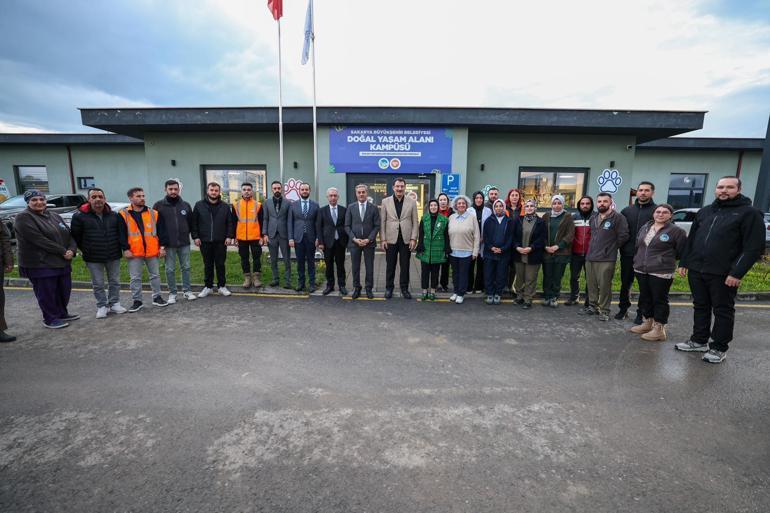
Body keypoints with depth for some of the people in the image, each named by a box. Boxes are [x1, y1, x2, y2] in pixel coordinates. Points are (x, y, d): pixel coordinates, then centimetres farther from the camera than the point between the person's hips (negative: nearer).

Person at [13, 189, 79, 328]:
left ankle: (62, 314, 31)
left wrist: (71, 250, -11)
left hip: (62, 262, 7)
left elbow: (69, 235, 9)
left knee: (65, 290, 13)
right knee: (47, 293, 2)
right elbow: (39, 240, -18)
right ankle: (50, 319, 16)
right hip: (40, 264, -6)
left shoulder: (55, 216, 13)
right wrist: (63, 251, -18)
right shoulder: (23, 218, -8)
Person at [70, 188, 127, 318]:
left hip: (113, 256, 2)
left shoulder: (114, 215, 1)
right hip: (93, 258, -2)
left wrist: (119, 248, 9)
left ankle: (114, 304, 25)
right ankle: (102, 306, 20)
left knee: (115, 282, 11)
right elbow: (75, 236, 2)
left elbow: (121, 233, 12)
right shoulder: (80, 216, -6)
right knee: (98, 284, 7)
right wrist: (86, 250, 3)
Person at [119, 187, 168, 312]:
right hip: (134, 252, -1)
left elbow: (160, 231, 5)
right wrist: (125, 249, -9)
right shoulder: (124, 214, 0)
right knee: (135, 278, 5)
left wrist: (162, 247, 0)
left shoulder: (153, 213, 5)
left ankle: (157, 297, 23)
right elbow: (122, 234, -2)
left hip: (153, 251, 2)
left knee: (155, 275, 10)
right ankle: (137, 301, 16)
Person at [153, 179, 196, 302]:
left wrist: (187, 234, 4)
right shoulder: (159, 205, -1)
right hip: (168, 244, -2)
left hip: (184, 243, 2)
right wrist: (160, 242, -5)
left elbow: (191, 222, 13)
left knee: (186, 267, 8)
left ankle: (187, 291, 17)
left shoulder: (186, 205, 7)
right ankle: (172, 293, 16)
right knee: (170, 270, 5)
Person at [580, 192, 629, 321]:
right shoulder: (593, 218, 15)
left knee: (604, 286, -3)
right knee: (591, 285, 13)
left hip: (606, 259, -6)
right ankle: (592, 306, 26)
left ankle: (604, 310, 9)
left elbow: (623, 236, -10)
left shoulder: (618, 218, -6)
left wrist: (611, 247, -1)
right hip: (590, 257, 7)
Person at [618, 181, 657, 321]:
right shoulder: (627, 210, 9)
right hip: (627, 254, 3)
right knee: (625, 283, 12)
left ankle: (641, 313, 18)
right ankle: (623, 309, 25)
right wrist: (622, 247, 3)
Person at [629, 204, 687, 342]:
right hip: (641, 270, 6)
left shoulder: (676, 231, -7)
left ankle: (659, 329, 9)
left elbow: (682, 251, -3)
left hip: (661, 272, -6)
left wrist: (666, 259, 4)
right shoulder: (644, 228, 11)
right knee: (645, 298, 15)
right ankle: (647, 323, 29)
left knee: (659, 300, 0)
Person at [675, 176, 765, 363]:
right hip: (696, 271, 5)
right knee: (700, 307, 15)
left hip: (723, 274, -5)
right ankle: (699, 341, 27)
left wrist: (737, 273, -18)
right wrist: (683, 262, 11)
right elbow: (691, 240, 17)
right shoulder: (704, 211, 12)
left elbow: (754, 247, -11)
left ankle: (719, 348, 17)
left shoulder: (749, 213, -4)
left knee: (723, 311, 7)